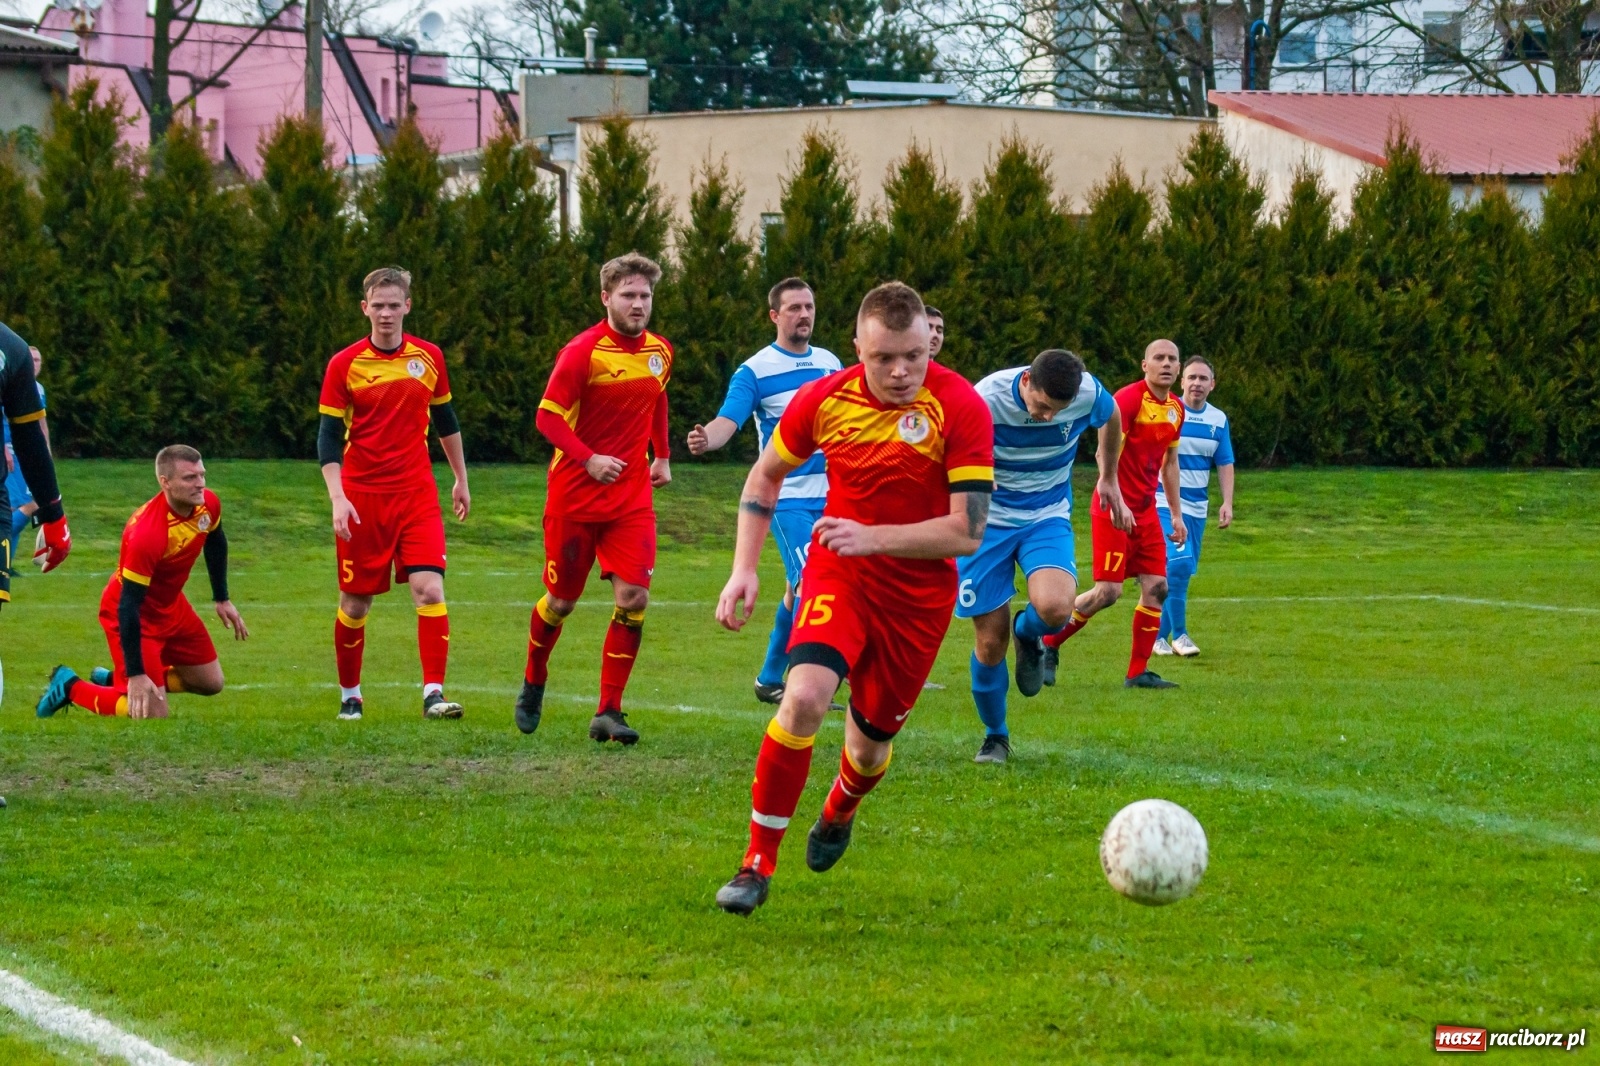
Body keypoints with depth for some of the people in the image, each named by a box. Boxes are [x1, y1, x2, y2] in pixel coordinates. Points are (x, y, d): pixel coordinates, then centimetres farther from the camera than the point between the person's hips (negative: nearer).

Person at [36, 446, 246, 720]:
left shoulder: (208, 504, -14)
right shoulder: (147, 533, -37)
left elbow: (215, 543, 12)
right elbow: (128, 606, -33)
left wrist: (222, 599, 17)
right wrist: (135, 675, -32)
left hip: (171, 605, 8)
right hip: (134, 613, -8)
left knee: (211, 683, 15)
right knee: (151, 714, -14)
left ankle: (114, 679, 30)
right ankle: (70, 686, 10)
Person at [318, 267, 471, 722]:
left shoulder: (429, 358, 4)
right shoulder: (344, 365, -4)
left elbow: (446, 421, 18)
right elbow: (329, 437, -4)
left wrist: (461, 480, 24)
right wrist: (337, 498, -15)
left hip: (417, 495, 1)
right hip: (362, 497, -1)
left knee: (429, 587, -16)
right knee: (356, 601, 5)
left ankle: (433, 693, -16)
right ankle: (349, 695, 22)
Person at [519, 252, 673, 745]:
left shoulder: (659, 352, 5)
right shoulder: (583, 351, -13)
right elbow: (547, 416, -13)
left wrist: (662, 456, 15)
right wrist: (589, 459, -24)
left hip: (632, 497, 4)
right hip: (574, 495, -4)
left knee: (634, 597, -11)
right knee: (561, 601, 8)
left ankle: (608, 712, -5)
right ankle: (533, 684, 36)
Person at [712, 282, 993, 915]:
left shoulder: (961, 409, -18)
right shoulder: (825, 399, -9)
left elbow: (968, 531, -19)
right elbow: (765, 477, 10)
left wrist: (874, 538, -28)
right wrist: (744, 569, 1)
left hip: (919, 596, 0)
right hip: (837, 575, 0)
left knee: (870, 744, 10)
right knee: (804, 697, -26)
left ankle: (839, 814, 50)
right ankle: (758, 864, -15)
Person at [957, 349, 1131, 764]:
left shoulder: (1089, 393, -18)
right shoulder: (985, 400, -25)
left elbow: (1111, 419, 9)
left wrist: (1109, 478, 22)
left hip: (1047, 518, 1)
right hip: (988, 521, -1)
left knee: (1054, 607, -29)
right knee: (990, 640, -3)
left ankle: (1028, 634, 11)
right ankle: (995, 736, 23)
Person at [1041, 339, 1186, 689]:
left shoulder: (1176, 409, 11)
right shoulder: (1129, 398, -14)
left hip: (1146, 509, 7)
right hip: (1114, 509, -7)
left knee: (1156, 588, -1)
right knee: (1108, 591, -11)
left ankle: (1138, 672, 6)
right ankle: (1047, 644, 8)